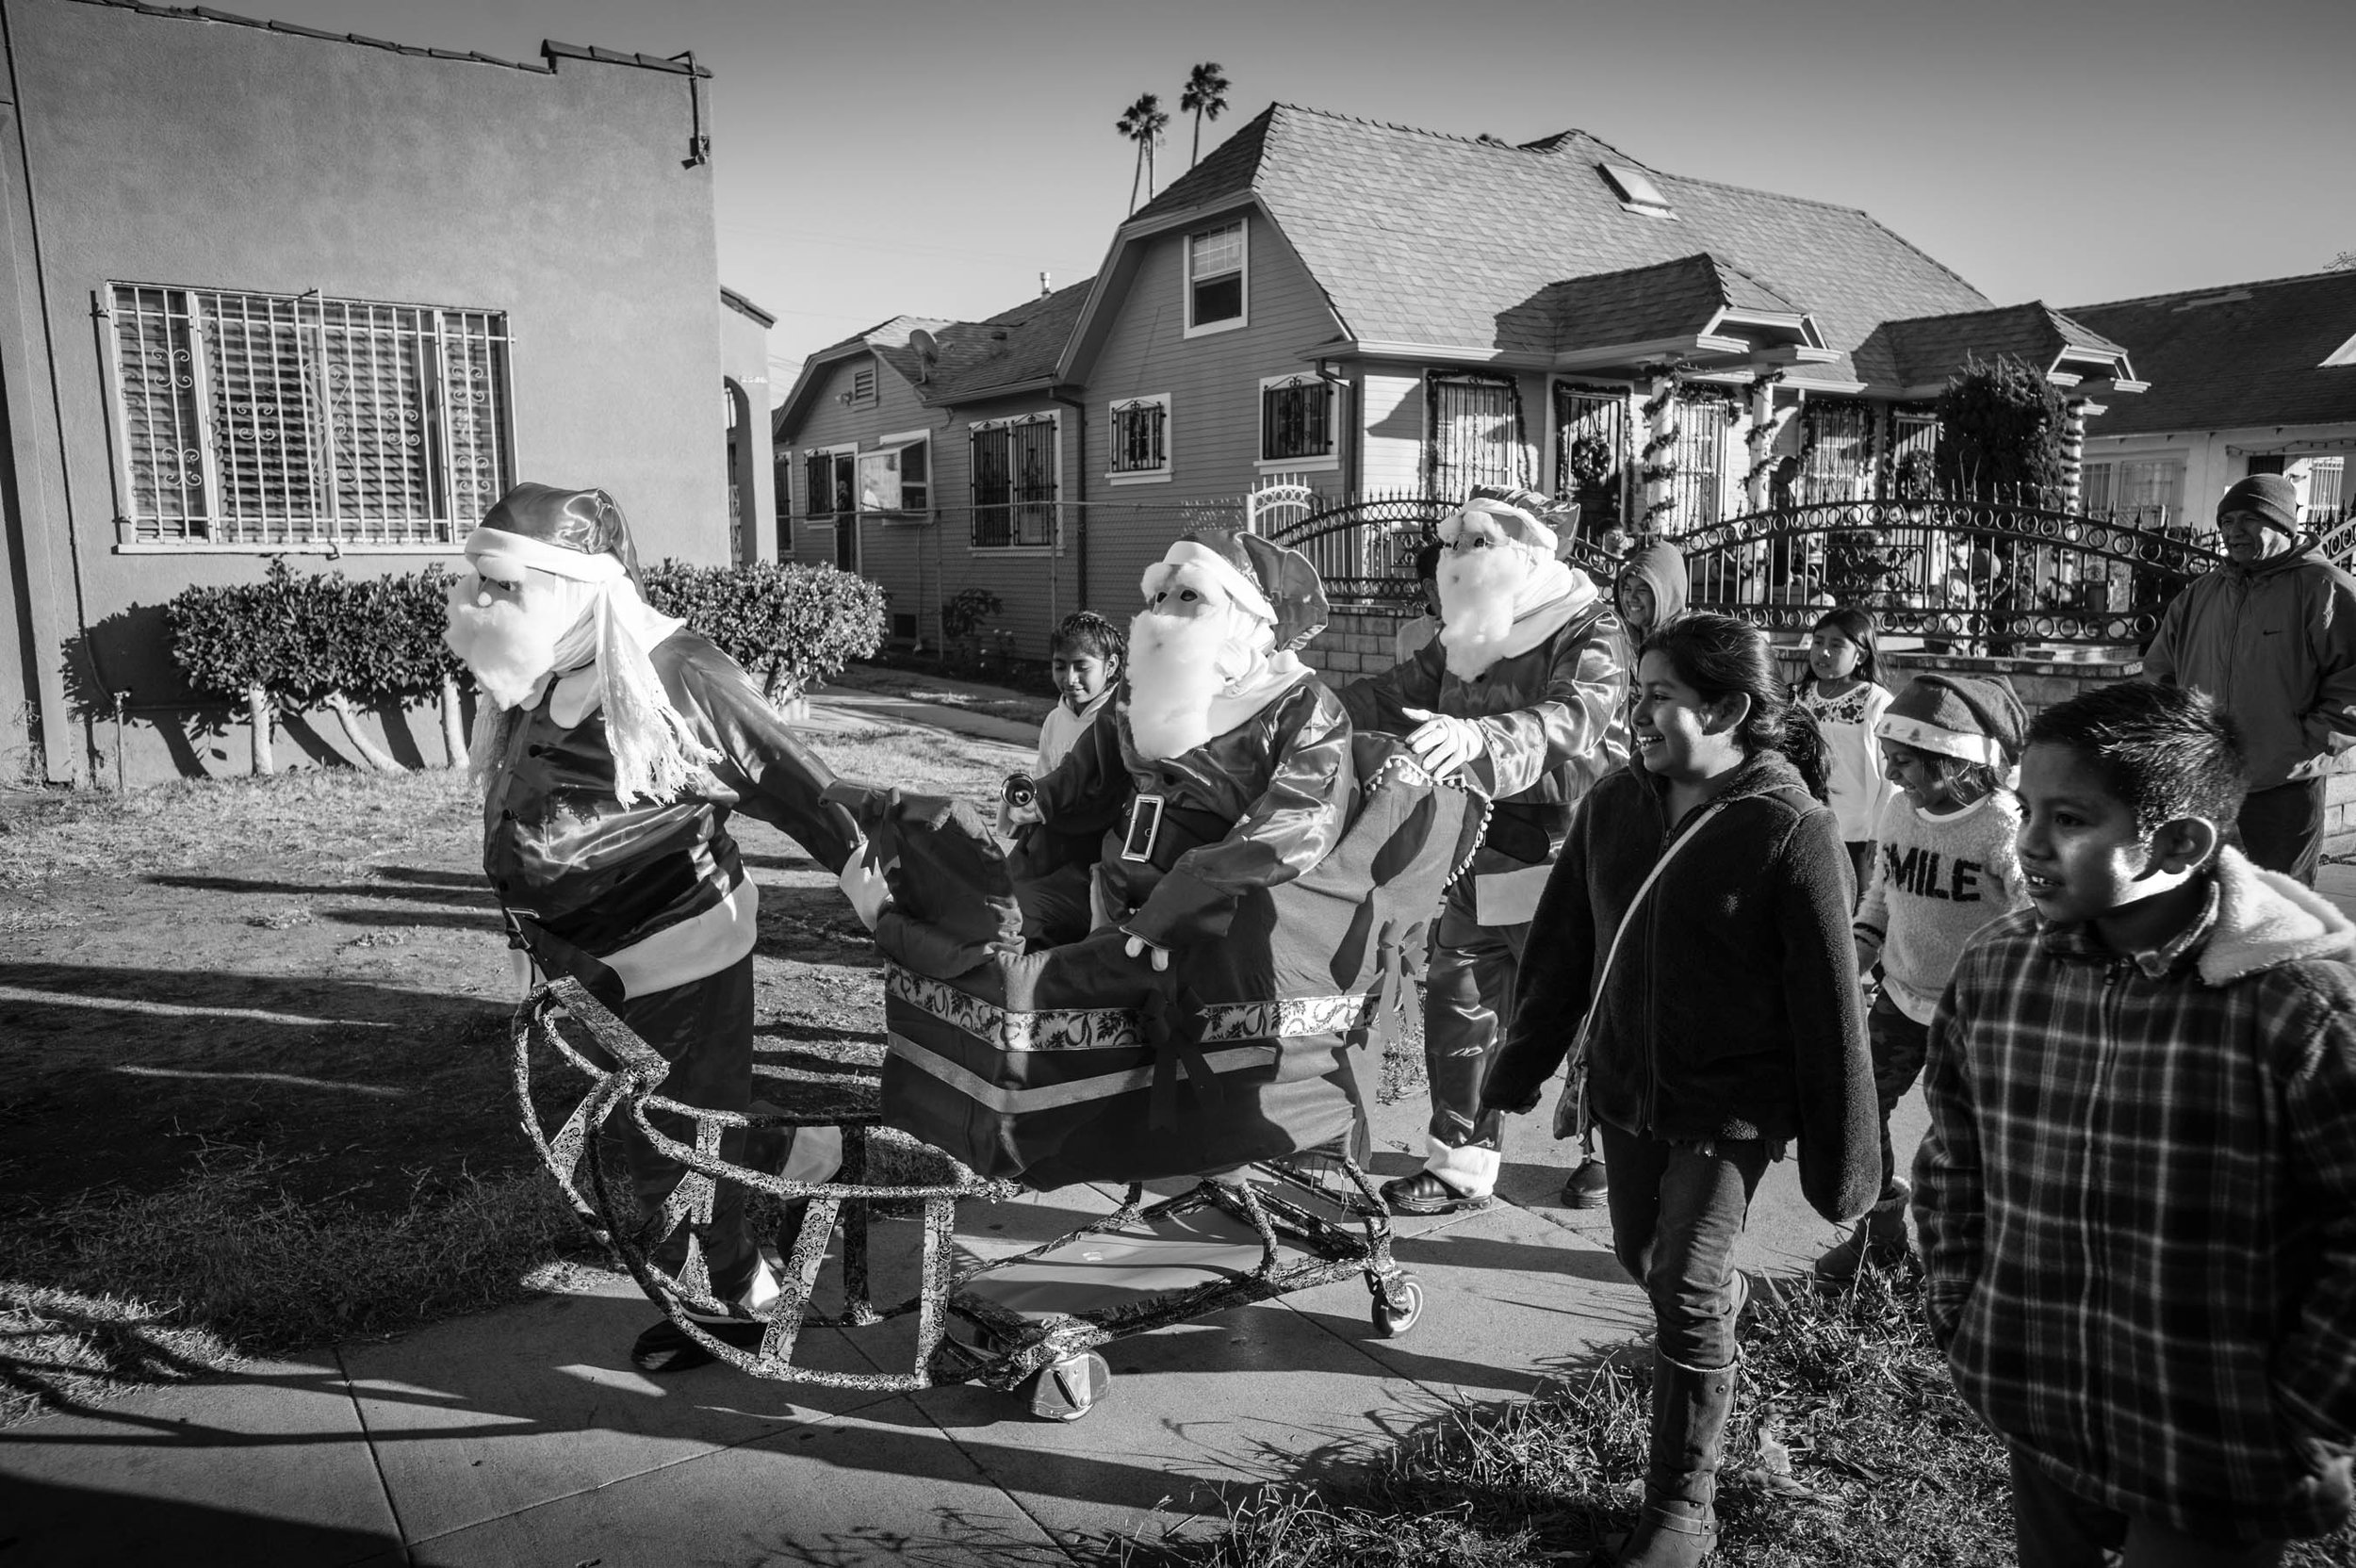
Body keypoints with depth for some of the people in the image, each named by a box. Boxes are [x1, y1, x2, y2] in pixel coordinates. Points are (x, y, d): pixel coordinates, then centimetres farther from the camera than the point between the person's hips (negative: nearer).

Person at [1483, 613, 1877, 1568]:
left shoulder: (1792, 832, -19)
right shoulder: (1611, 808, -3)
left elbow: (1830, 1008, -15)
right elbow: (1561, 946, 7)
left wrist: (1840, 1160, -11)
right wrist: (1522, 1067, 13)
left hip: (1730, 1109, -5)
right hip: (1624, 1089, 6)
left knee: (1685, 1293, -5)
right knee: (1644, 1259, 20)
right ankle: (1724, 1297, 56)